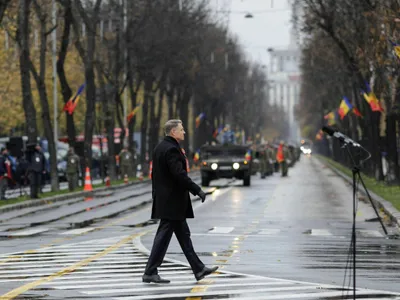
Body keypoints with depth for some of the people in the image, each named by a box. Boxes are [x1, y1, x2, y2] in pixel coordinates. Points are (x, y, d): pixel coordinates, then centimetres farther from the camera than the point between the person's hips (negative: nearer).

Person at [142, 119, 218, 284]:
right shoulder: (171, 149, -18)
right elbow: (180, 174, -24)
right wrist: (198, 190, -19)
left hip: (164, 199, 10)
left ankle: (198, 269, 17)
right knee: (163, 236, -5)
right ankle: (150, 273, -2)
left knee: (184, 235, 12)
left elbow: (156, 175, 17)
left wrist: (156, 194, 21)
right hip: (172, 201, -10)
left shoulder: (160, 147, 12)